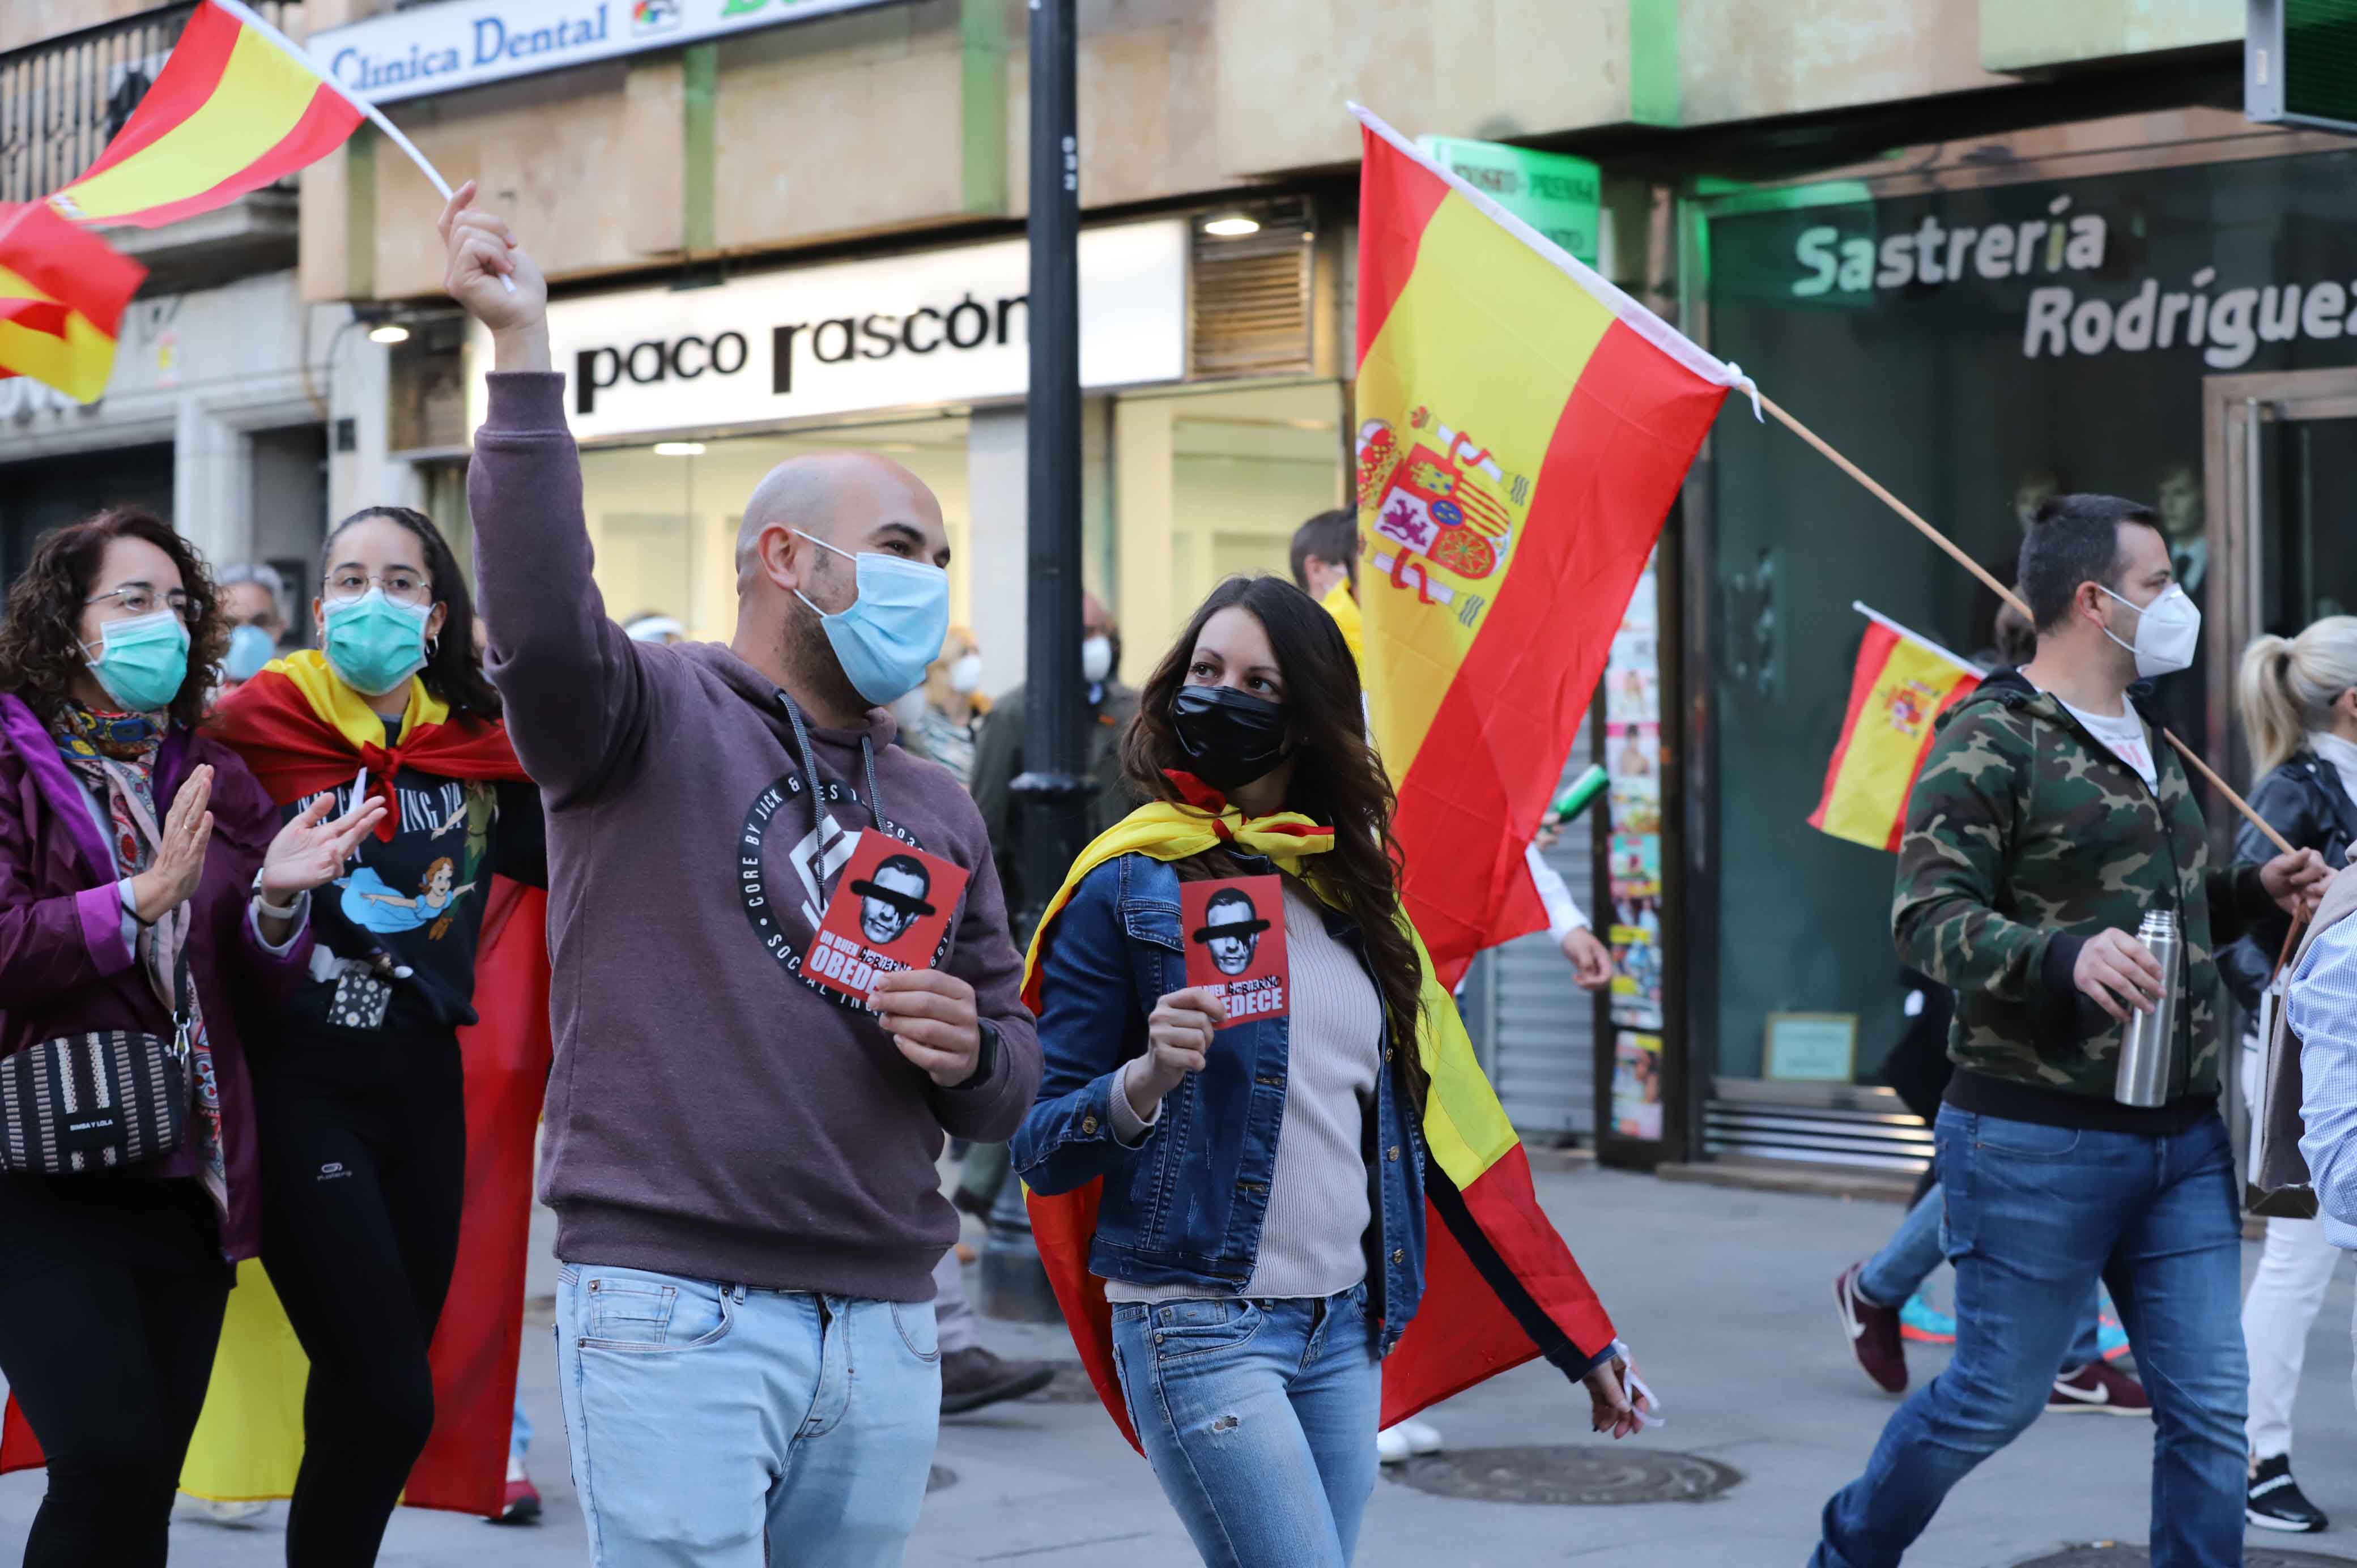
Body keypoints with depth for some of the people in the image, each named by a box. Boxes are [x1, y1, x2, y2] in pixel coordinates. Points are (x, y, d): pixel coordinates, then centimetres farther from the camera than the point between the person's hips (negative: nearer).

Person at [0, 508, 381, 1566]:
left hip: (188, 1176, 5)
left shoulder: (213, 778, 15)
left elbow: (258, 987, 14)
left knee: (147, 1481, 5)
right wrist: (140, 900, -19)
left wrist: (277, 901, -6)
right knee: (111, 1454, -18)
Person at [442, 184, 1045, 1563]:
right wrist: (524, 352, -26)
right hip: (679, 1311, -6)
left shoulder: (942, 810, 18)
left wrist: (971, 1053, -3)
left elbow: (1010, 1082, 22)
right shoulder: (658, 715, 0)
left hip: (888, 1330, 6)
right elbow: (542, 622, -23)